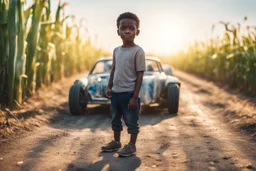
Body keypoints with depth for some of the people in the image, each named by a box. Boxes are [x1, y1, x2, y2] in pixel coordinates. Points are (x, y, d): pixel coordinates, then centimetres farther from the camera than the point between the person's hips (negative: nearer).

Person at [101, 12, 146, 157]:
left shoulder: (138, 51, -13)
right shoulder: (116, 50, 6)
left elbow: (140, 75, -13)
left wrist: (135, 96, -16)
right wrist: (109, 87, 11)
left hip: (129, 93, -7)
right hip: (116, 93, 7)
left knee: (131, 121, 6)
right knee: (116, 120, 19)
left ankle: (132, 146, 21)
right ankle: (116, 142, 35)